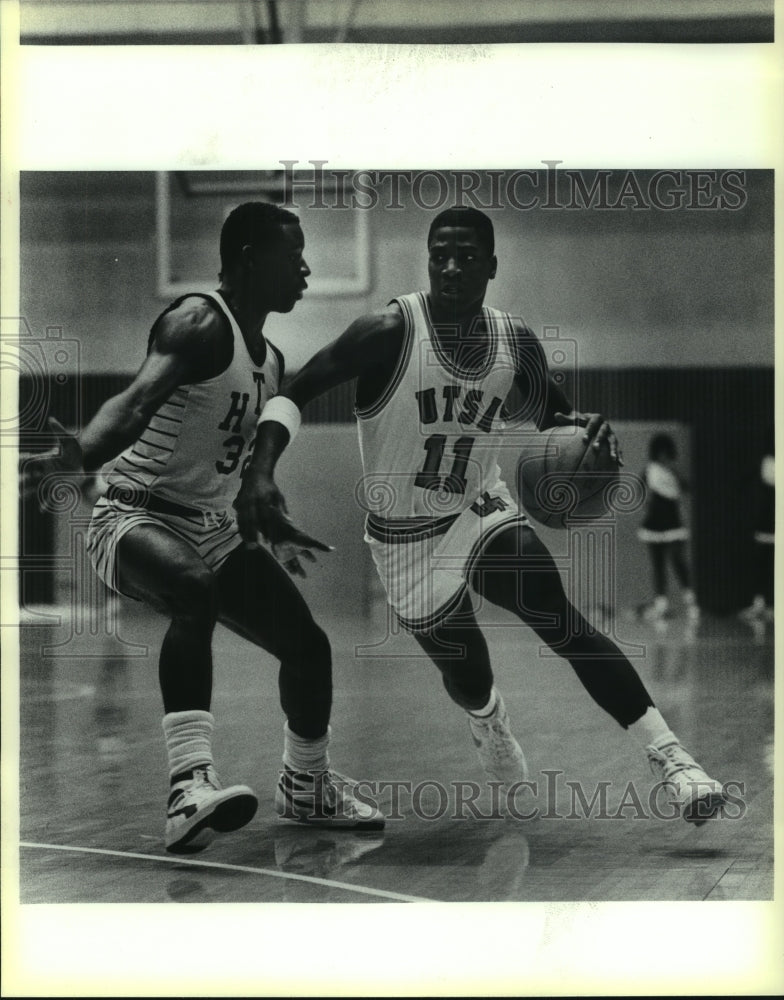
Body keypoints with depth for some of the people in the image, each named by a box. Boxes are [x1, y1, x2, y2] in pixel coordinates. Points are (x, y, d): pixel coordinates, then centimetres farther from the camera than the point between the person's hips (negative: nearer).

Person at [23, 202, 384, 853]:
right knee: (195, 591, -40)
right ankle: (191, 787, -48)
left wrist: (274, 535, 39)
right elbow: (138, 400, -35)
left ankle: (306, 786, 35)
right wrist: (79, 456, -54)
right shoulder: (200, 323, -17)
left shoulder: (270, 360, 12)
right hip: (137, 517, -9)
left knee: (307, 643, 9)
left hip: (214, 529, 9)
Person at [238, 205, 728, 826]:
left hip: (482, 511, 2)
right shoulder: (391, 332, -20)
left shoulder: (515, 342, -6)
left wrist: (587, 429, -14)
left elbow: (551, 414, 11)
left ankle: (670, 759, -24)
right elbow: (296, 393, -18)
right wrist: (260, 471, -35)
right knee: (471, 686, 6)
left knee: (559, 621, -23)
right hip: (407, 538, -2)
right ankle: (491, 727, 46)